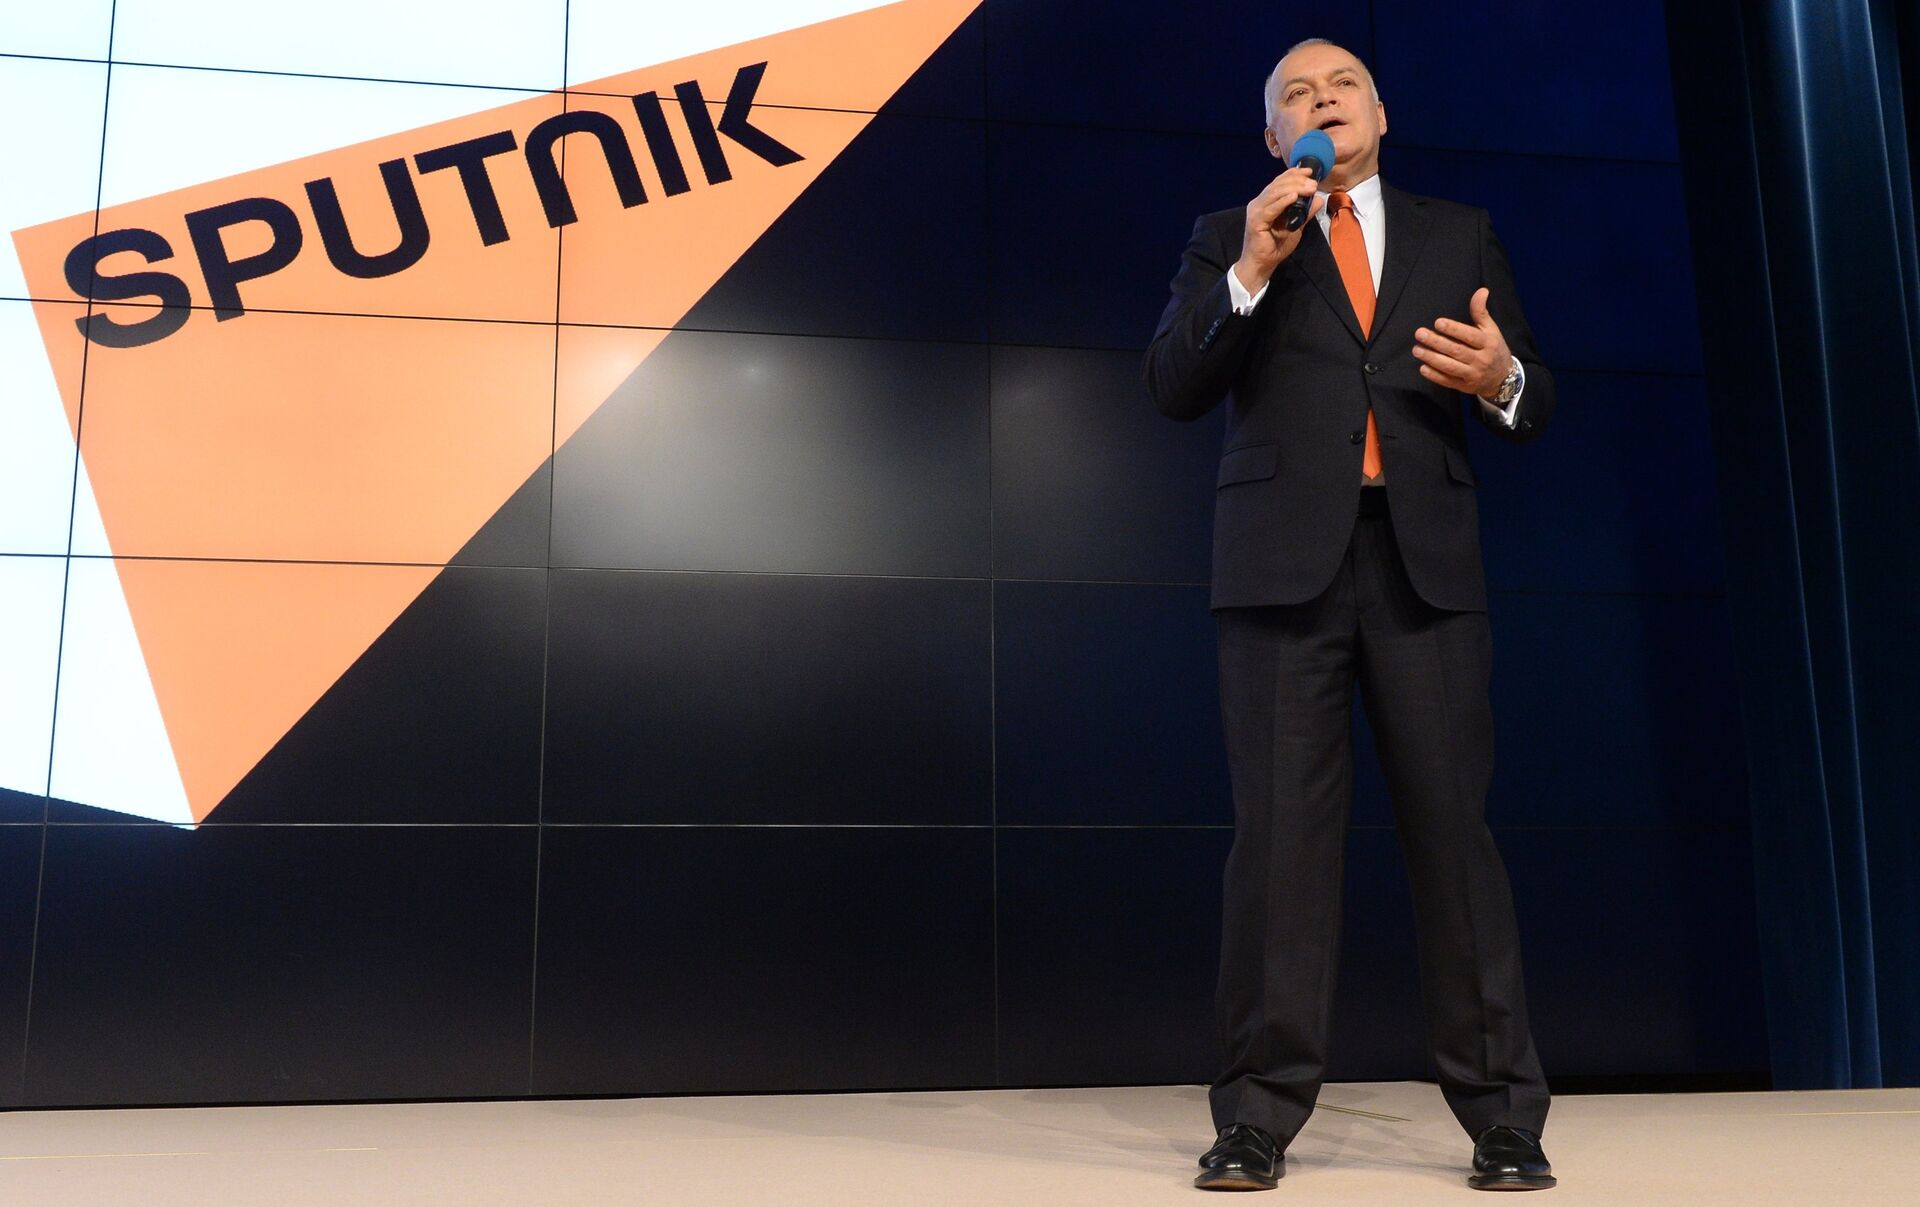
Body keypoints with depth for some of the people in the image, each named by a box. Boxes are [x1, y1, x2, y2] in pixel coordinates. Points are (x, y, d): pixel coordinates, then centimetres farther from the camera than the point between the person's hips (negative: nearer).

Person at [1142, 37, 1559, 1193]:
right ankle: (1260, 1116, 5)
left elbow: (1534, 403, 15)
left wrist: (1501, 380, -8)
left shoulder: (1460, 235, 19)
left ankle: (1505, 1118, 10)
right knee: (1282, 831, -3)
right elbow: (1174, 389, 1)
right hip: (1284, 562, -1)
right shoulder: (1229, 239, 14)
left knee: (1454, 825, -1)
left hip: (1426, 561, 1)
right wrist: (1251, 269, -10)